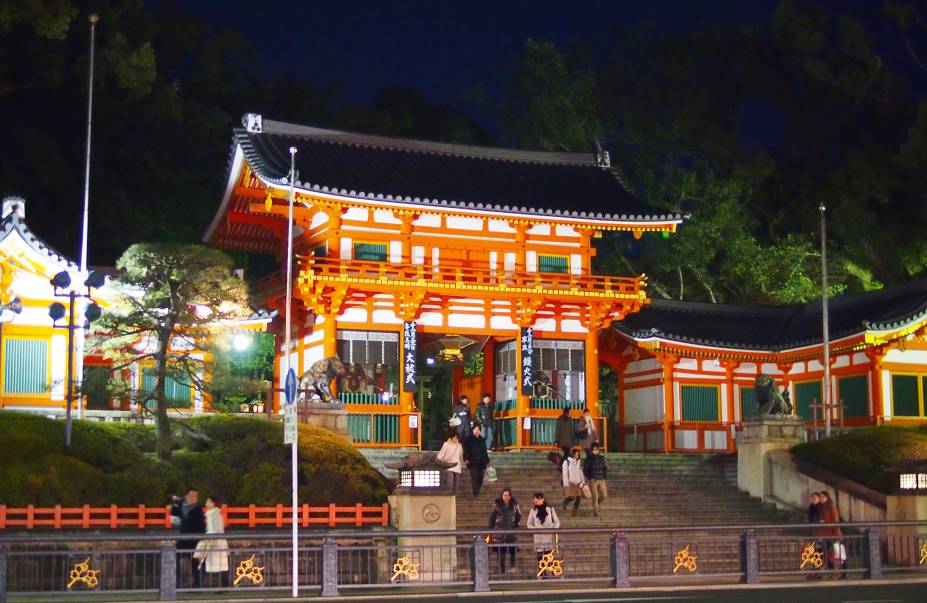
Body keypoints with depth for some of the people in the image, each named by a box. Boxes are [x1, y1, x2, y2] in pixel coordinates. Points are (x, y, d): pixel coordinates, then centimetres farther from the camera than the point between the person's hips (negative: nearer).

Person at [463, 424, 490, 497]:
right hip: (473, 463, -5)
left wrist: (487, 461, 21)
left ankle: (477, 492, 13)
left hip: (481, 463, 5)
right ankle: (476, 493, -20)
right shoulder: (468, 440, 4)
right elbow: (465, 450, -2)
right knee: (475, 477, -15)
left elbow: (485, 452, 23)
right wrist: (466, 459, -16)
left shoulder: (482, 440, 17)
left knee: (480, 478, 2)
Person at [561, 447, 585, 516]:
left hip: (577, 483, 5)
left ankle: (574, 512, 5)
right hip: (570, 482, -4)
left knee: (578, 497, -5)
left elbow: (581, 473, 12)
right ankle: (565, 502, 22)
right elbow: (565, 474, -8)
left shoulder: (579, 462, 9)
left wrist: (582, 482, 3)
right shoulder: (566, 462, -6)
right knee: (571, 497, -12)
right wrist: (566, 484, -13)